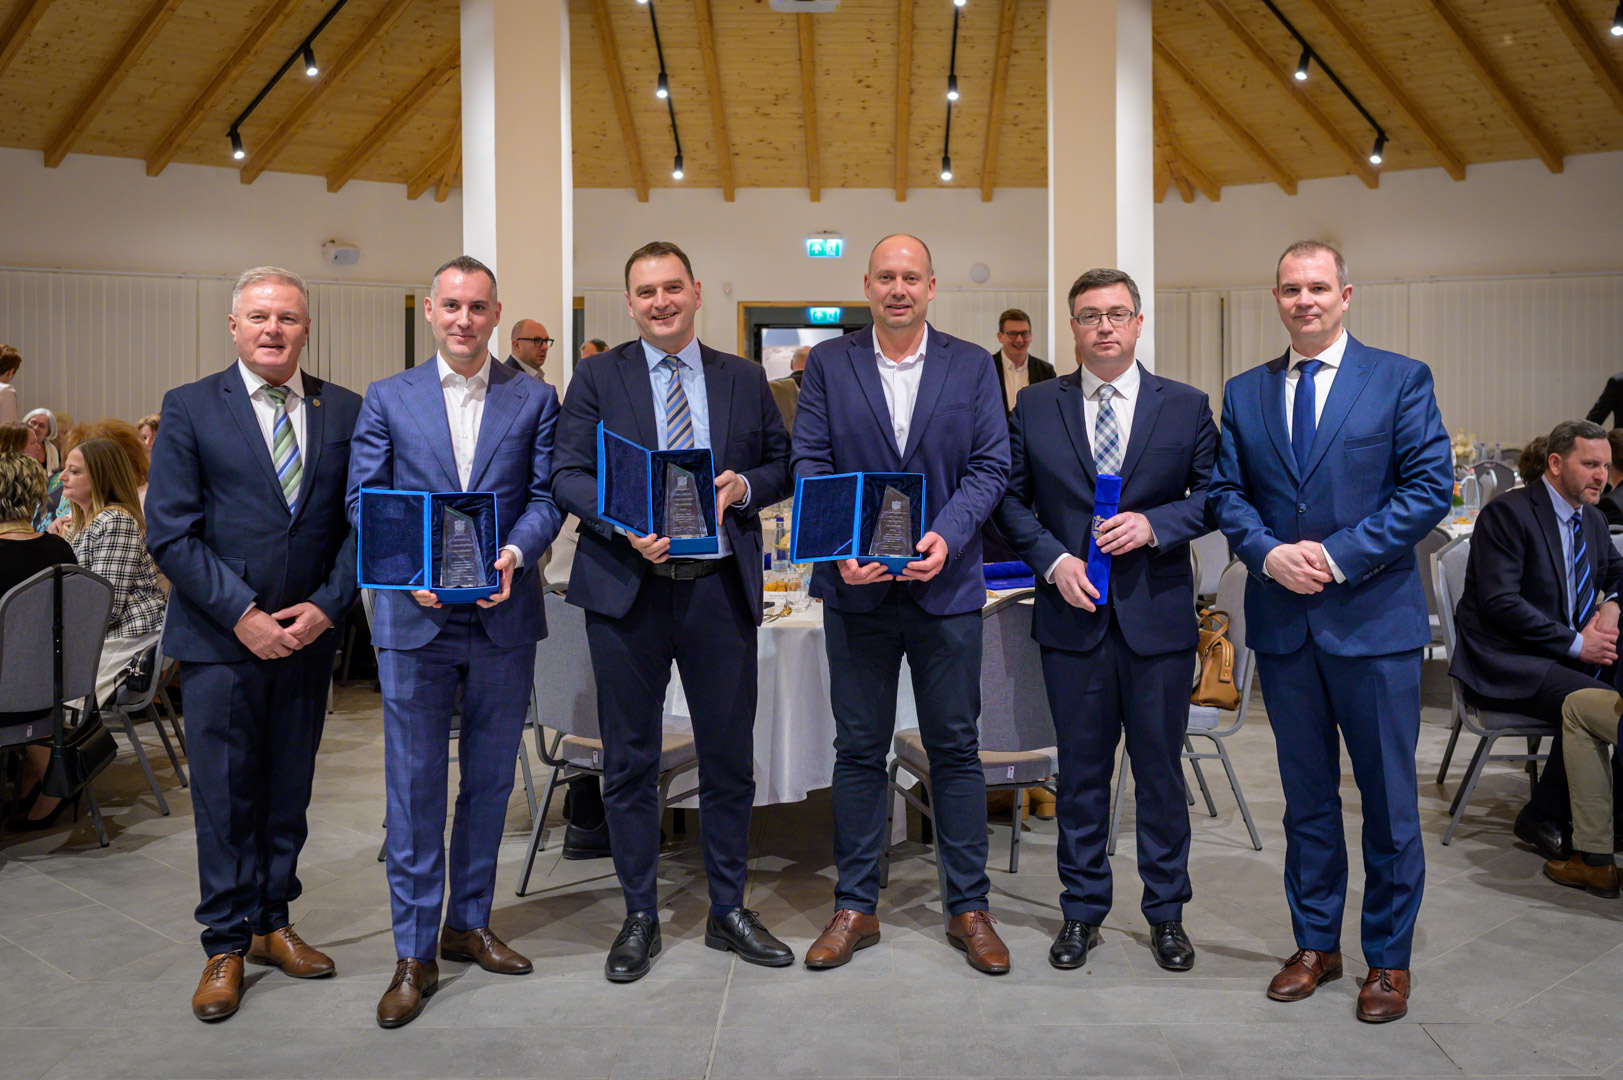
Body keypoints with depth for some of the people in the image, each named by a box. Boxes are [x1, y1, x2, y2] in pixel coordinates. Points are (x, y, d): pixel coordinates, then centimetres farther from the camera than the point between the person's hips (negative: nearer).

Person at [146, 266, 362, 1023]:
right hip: (221, 638, -2)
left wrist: (325, 606, -8)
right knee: (225, 796, 4)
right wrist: (242, 614, -13)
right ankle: (227, 946, 18)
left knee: (289, 791, 12)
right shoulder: (189, 409, -1)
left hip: (308, 634, 3)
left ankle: (273, 924, 27)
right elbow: (170, 532, -6)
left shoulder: (344, 411, 5)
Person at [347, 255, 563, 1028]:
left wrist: (514, 552, -18)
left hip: (504, 616, 1)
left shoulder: (534, 399, 7)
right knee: (415, 786, 1)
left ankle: (470, 924, 28)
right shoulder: (387, 399, 7)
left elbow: (547, 495, 2)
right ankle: (415, 954, 12)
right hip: (414, 617, -1)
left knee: (489, 780, 12)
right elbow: (363, 501, 2)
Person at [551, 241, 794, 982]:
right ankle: (639, 917, 23)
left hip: (720, 586, 2)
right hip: (627, 586, -1)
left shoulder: (744, 379, 10)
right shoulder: (598, 377, 5)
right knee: (629, 761, 7)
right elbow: (569, 476, -2)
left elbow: (782, 465, 12)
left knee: (730, 757, 9)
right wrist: (624, 525, -19)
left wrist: (743, 486, -9)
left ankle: (728, 912, 26)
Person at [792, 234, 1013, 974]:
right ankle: (855, 906, 21)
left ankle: (968, 908, 20)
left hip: (946, 584, 0)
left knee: (955, 748, 7)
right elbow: (809, 463, 0)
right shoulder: (828, 364, 6)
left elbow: (990, 466, 0)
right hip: (856, 585, 0)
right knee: (858, 749, 8)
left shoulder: (973, 365, 6)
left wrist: (947, 534, -16)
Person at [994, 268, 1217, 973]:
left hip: (1157, 616, 0)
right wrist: (1053, 560, -8)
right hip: (1073, 615, 1)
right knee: (1081, 770, 9)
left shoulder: (1187, 407, 4)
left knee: (1161, 768, 9)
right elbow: (1011, 498, 6)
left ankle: (1166, 913, 26)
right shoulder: (1035, 406, 6)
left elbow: (1214, 493, 4)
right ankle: (1082, 911, 24)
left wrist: (1154, 524, -13)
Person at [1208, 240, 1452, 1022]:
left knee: (1388, 798, 6)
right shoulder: (1244, 393, 9)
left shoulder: (1401, 380, -1)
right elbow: (1224, 491, 6)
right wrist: (1267, 553, -12)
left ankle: (1388, 958, 22)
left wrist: (1339, 557, -16)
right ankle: (1315, 944, 28)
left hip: (1374, 618, -3)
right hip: (1282, 621, 3)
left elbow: (1429, 488, -8)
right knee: (1306, 795, 14)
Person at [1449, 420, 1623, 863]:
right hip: (1505, 663, -8)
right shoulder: (1509, 512, -10)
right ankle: (1544, 817, -11)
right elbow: (1500, 603, -18)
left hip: (1568, 654, 8)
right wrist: (1575, 643, -17)